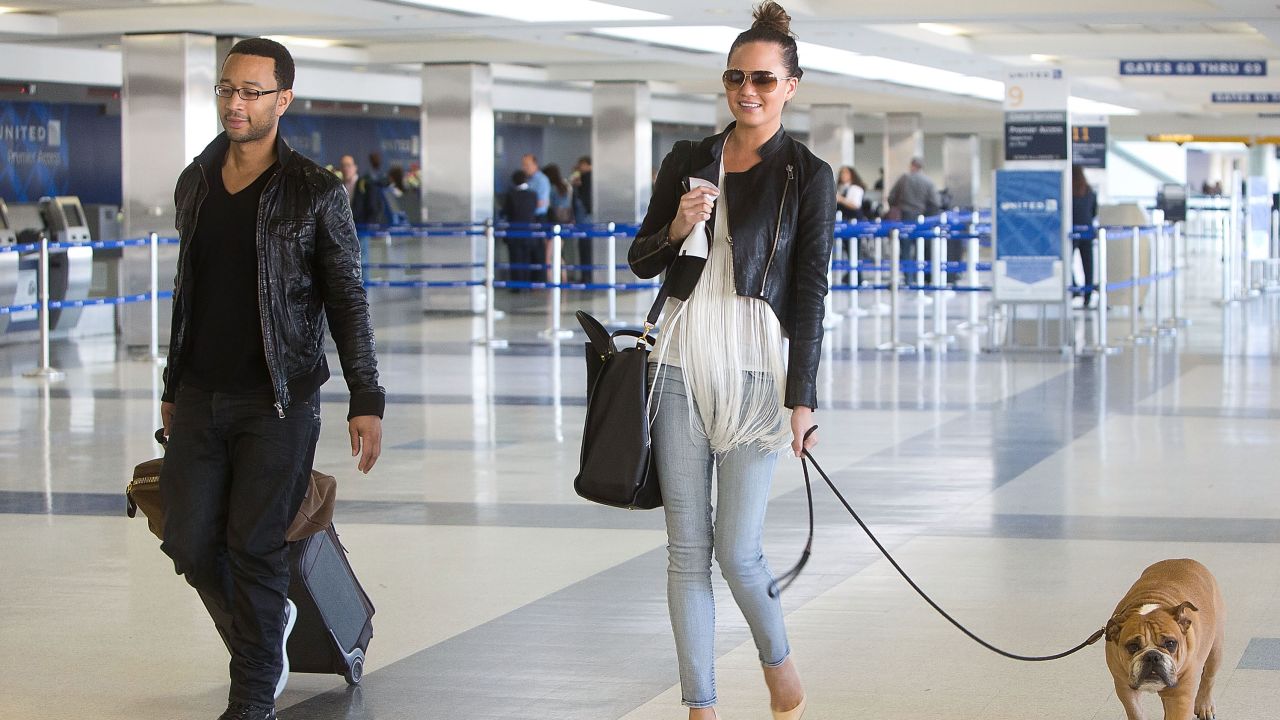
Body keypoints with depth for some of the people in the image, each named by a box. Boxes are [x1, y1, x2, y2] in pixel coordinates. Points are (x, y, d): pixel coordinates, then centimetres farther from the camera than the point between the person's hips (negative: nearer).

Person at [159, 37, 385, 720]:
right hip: (200, 399, 5)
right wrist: (172, 387, 21)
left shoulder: (315, 193, -6)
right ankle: (266, 621, 32)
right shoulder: (194, 183, 10)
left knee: (254, 546, -6)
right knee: (189, 541, 3)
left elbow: (347, 302, -5)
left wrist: (366, 401, -12)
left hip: (277, 400, -5)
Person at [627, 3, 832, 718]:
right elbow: (641, 261, 15)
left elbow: (811, 294, -3)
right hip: (683, 363, 3)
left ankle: (778, 659, 23)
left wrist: (801, 398, -8)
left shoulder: (809, 176, 0)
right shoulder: (687, 162, 10)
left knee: (738, 550, -6)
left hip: (756, 369, -3)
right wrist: (676, 229, -7)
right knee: (687, 548, 3)